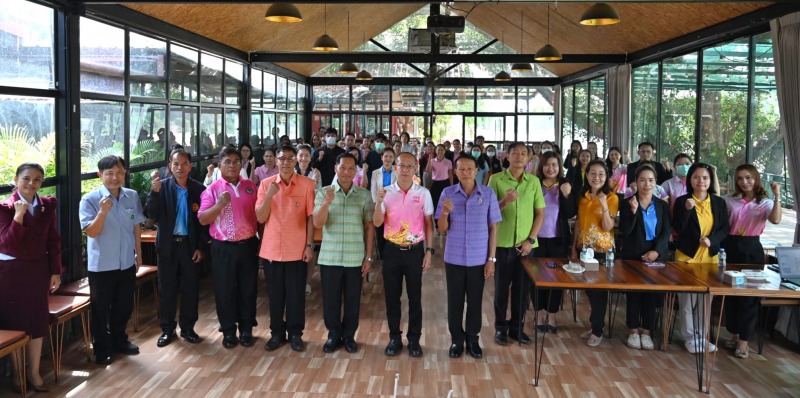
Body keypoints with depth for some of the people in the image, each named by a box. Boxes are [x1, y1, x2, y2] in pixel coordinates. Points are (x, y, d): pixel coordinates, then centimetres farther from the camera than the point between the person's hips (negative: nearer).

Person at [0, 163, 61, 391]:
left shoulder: (48, 205, 2)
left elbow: (53, 240, 5)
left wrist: (55, 271, 3)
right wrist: (19, 215, -27)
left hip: (39, 269, 4)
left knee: (38, 321, 10)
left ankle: (34, 373, 24)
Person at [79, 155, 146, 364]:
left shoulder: (133, 196, -1)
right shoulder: (90, 199, -13)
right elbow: (91, 232, -17)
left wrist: (138, 253, 12)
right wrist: (103, 212, -31)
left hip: (127, 263, 4)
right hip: (101, 265, -4)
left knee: (124, 306, 17)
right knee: (101, 309, 9)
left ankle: (119, 340, 36)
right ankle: (102, 348, 25)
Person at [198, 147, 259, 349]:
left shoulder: (250, 186, 6)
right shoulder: (212, 189, -2)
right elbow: (202, 219, -8)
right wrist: (220, 204, -21)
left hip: (247, 245, 2)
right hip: (223, 248, -2)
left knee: (248, 289, 9)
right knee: (225, 290, 6)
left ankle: (246, 330, 22)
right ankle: (228, 331, 20)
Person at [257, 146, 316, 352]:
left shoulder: (307, 184, -4)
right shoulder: (266, 184, 1)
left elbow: (311, 217, -2)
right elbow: (260, 218, -3)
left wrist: (309, 245, -5)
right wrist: (269, 195, -17)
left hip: (297, 249, -2)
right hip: (271, 249, 2)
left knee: (296, 294, 6)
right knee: (275, 294, 11)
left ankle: (295, 333, 20)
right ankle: (277, 333, 24)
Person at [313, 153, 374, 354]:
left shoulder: (364, 195, 1)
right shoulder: (323, 193, 0)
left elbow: (369, 227, 4)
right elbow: (317, 223, -9)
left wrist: (368, 256, 1)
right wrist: (327, 203, -26)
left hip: (355, 259, 0)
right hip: (329, 258, 0)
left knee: (352, 299, 9)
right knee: (330, 299, 9)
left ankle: (349, 335, 26)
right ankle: (333, 335, 26)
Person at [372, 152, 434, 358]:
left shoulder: (423, 193, -2)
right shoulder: (386, 192, -1)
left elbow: (429, 223, 3)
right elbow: (377, 223, -6)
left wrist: (429, 250, -1)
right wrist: (379, 202, -21)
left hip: (415, 250, -1)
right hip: (392, 250, 1)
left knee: (414, 296, 8)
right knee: (392, 296, 9)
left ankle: (414, 339, 20)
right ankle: (394, 338, 22)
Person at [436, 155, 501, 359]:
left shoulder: (488, 194, -5)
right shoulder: (447, 193, -4)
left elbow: (493, 228, 0)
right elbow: (442, 229, -2)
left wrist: (491, 259, -2)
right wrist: (445, 212, -22)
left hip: (479, 259, 0)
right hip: (454, 258, 0)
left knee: (475, 301, 11)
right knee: (454, 301, 9)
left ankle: (472, 339, 27)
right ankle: (456, 339, 25)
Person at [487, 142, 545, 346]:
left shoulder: (534, 181, 4)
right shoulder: (496, 179, -3)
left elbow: (540, 213, 5)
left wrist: (531, 240, -4)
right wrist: (505, 201, -22)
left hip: (526, 244, 2)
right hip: (503, 243, -2)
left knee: (522, 288, 9)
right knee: (501, 287, 6)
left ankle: (517, 327, 23)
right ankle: (500, 327, 20)